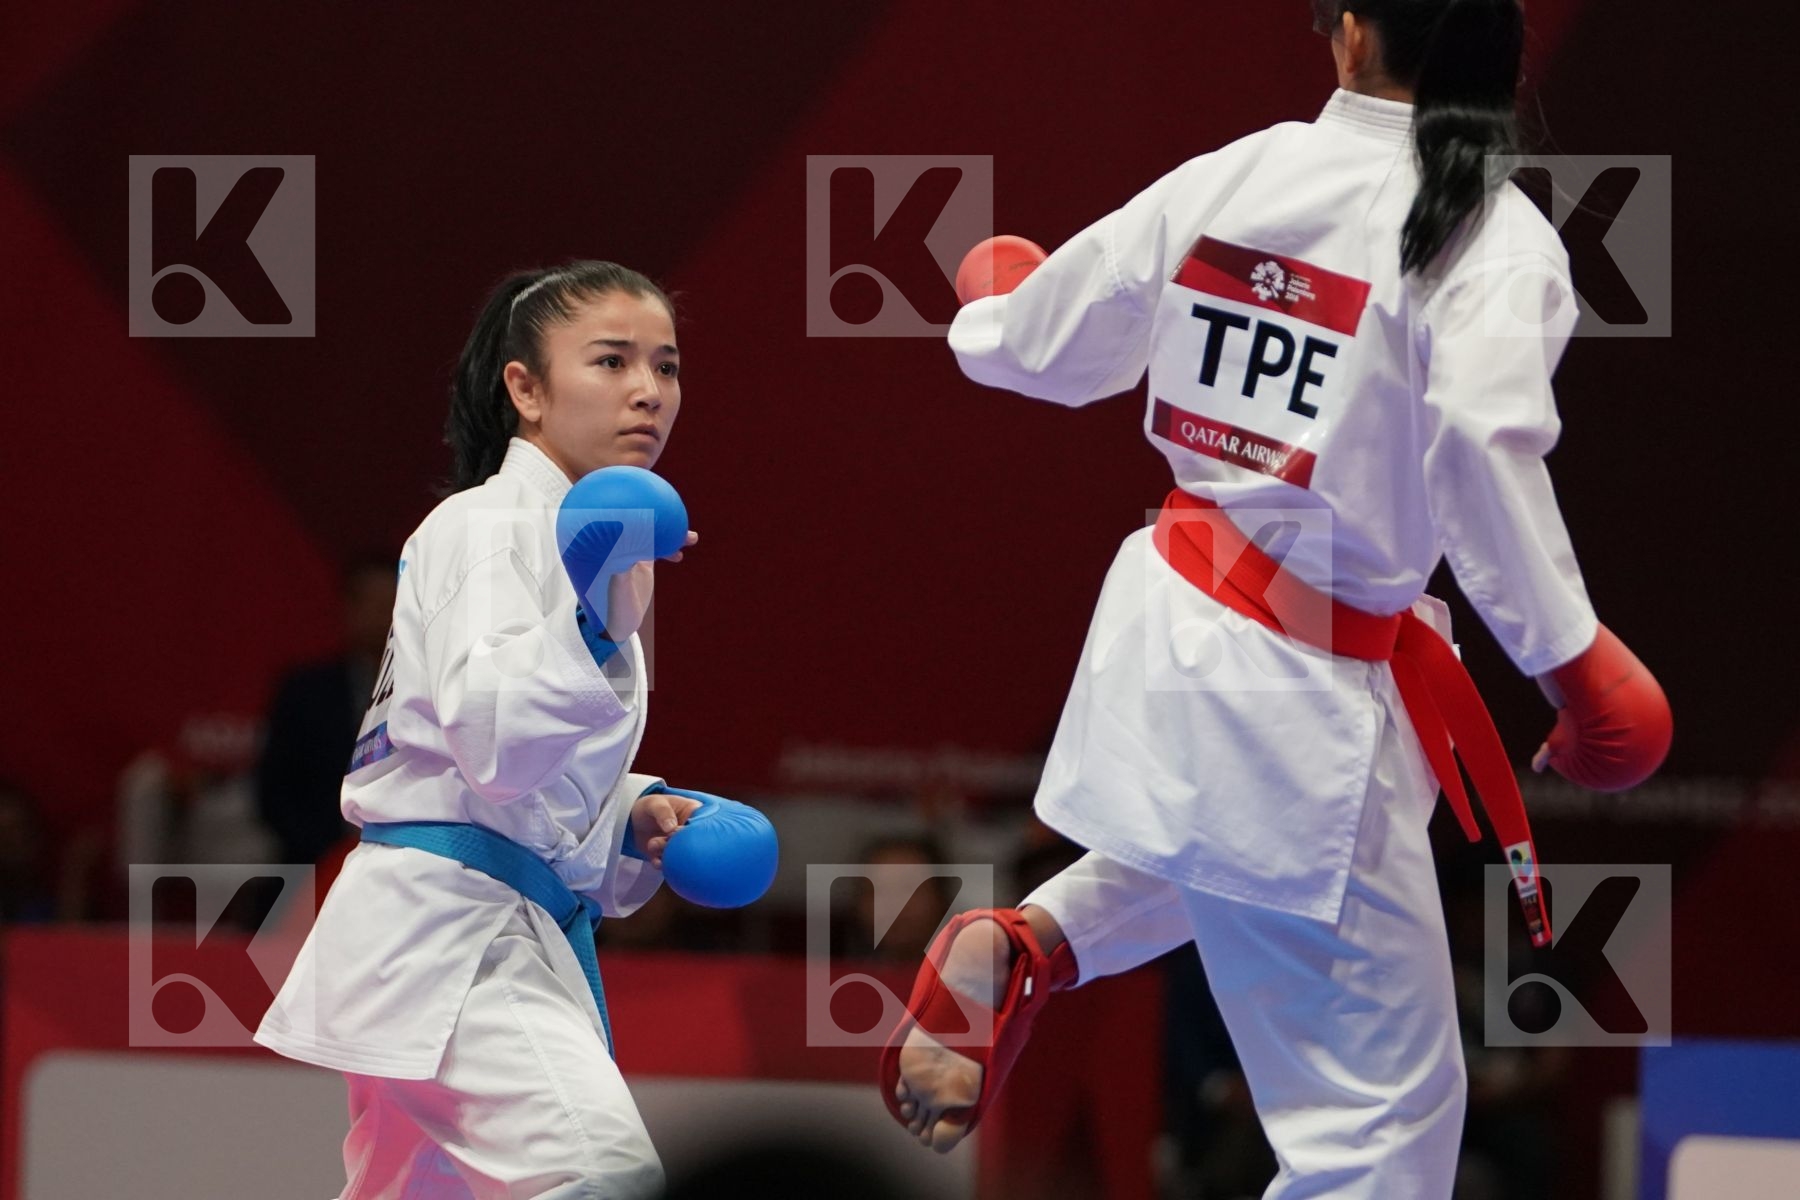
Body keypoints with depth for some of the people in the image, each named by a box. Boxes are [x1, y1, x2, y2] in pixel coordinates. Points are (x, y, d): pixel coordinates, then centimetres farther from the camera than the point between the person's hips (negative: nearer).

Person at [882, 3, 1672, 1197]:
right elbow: (1483, 449, -30)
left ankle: (1022, 950, 17)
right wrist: (1577, 657, -22)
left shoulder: (1230, 178, 0)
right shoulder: (1495, 234, -16)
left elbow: (1046, 345, 12)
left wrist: (994, 302, 35)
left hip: (1170, 619, 6)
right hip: (1305, 694, -6)